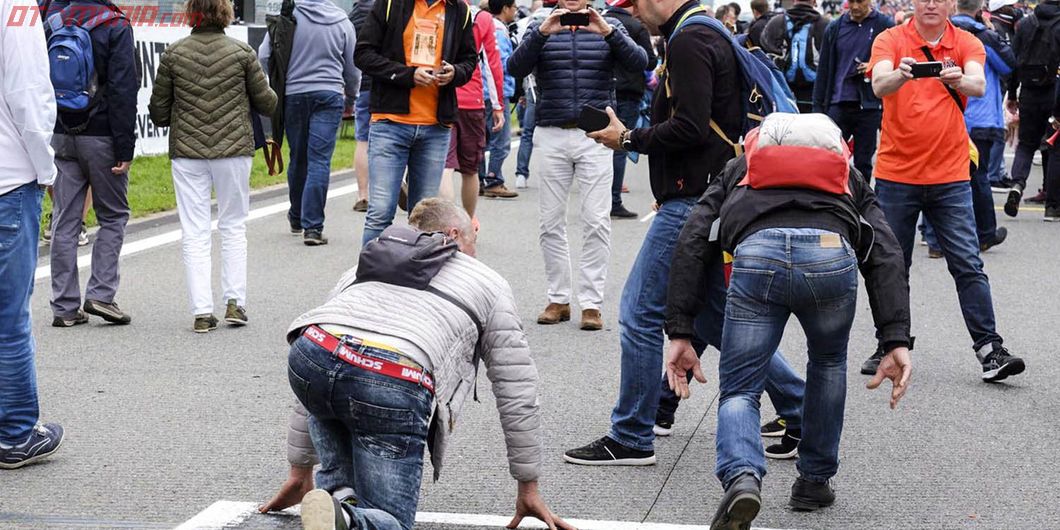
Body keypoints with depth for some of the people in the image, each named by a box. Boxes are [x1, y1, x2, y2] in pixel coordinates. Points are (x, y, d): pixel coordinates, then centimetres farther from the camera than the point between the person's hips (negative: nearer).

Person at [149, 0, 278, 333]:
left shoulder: (174, 53, -2)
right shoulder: (242, 52, -4)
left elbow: (158, 111, 3)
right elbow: (267, 104, 3)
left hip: (187, 154, 0)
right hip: (234, 150, 0)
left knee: (194, 233, 5)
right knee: (233, 227, 14)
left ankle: (202, 312, 1)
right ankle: (234, 302, 9)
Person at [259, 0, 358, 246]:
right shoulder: (342, 22, 1)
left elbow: (264, 56, -2)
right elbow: (352, 68, 9)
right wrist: (351, 93, 30)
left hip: (293, 94, 1)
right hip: (329, 94, -1)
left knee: (298, 159, 15)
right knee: (319, 161, -3)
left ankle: (297, 217, 31)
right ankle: (312, 227, -9)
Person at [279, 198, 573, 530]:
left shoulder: (363, 268, 38)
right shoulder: (489, 284, 29)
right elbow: (517, 393, 28)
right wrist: (529, 489, 36)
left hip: (309, 357, 4)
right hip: (393, 386, -4)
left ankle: (338, 493, 12)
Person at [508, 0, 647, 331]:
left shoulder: (609, 27, 8)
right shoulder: (541, 29, 9)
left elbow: (639, 63, -7)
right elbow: (516, 68, -7)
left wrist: (608, 31, -21)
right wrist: (542, 33, -21)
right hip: (551, 135, 1)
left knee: (596, 222, -5)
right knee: (551, 221, 5)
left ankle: (591, 301, 0)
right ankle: (558, 299, 15)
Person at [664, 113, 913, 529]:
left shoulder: (738, 170, 39)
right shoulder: (849, 178, 40)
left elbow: (691, 245, 20)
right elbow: (886, 257, 20)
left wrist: (680, 333, 16)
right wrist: (896, 342, 11)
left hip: (757, 253, -1)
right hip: (831, 254, 1)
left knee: (739, 390, 11)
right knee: (828, 362, 31)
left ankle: (741, 478, -17)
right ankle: (814, 481, 35)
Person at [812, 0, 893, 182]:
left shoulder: (885, 26, 0)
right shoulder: (835, 27, 9)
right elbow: (824, 70, 11)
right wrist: (818, 107, 6)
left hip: (869, 107, -2)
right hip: (838, 104, 2)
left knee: (863, 163, 5)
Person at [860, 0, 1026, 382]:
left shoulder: (967, 44, 2)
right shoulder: (890, 40, -1)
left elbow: (978, 85, -17)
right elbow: (879, 85, -20)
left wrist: (960, 80, -41)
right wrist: (900, 75, -43)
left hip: (949, 176, 0)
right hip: (897, 174, 0)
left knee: (968, 265, -3)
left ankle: (989, 349, -2)